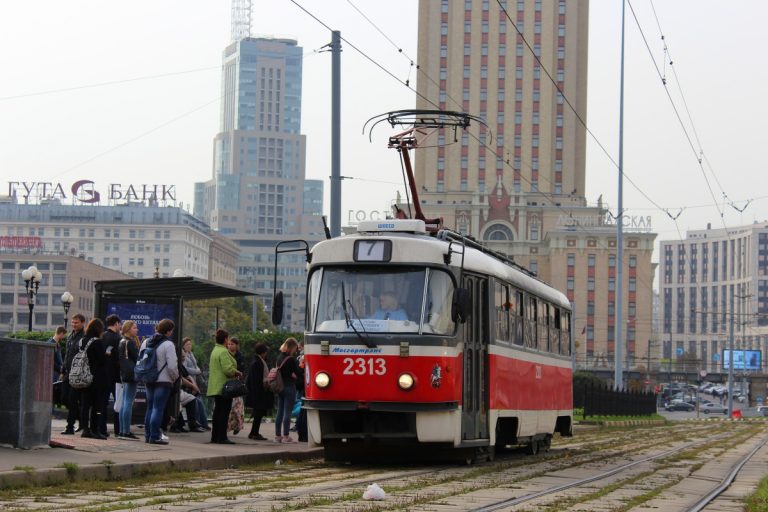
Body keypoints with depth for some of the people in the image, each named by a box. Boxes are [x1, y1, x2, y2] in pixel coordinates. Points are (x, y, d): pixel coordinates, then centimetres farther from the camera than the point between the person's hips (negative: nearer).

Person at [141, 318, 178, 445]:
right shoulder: (168, 345, -13)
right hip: (163, 381, -7)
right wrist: (175, 377, 1)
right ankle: (154, 436, -6)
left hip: (149, 381, 7)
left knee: (150, 407, 14)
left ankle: (148, 435, 16)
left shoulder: (146, 342, 8)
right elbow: (172, 366, -16)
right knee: (158, 408, -5)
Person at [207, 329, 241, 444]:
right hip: (224, 386, -10)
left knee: (217, 411, 14)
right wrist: (237, 373, -5)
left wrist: (234, 372, 17)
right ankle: (222, 437, -7)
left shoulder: (215, 350, 17)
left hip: (216, 387, 10)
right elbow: (228, 369, -23)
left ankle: (215, 436, 18)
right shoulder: (223, 352, -16)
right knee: (224, 412, -6)